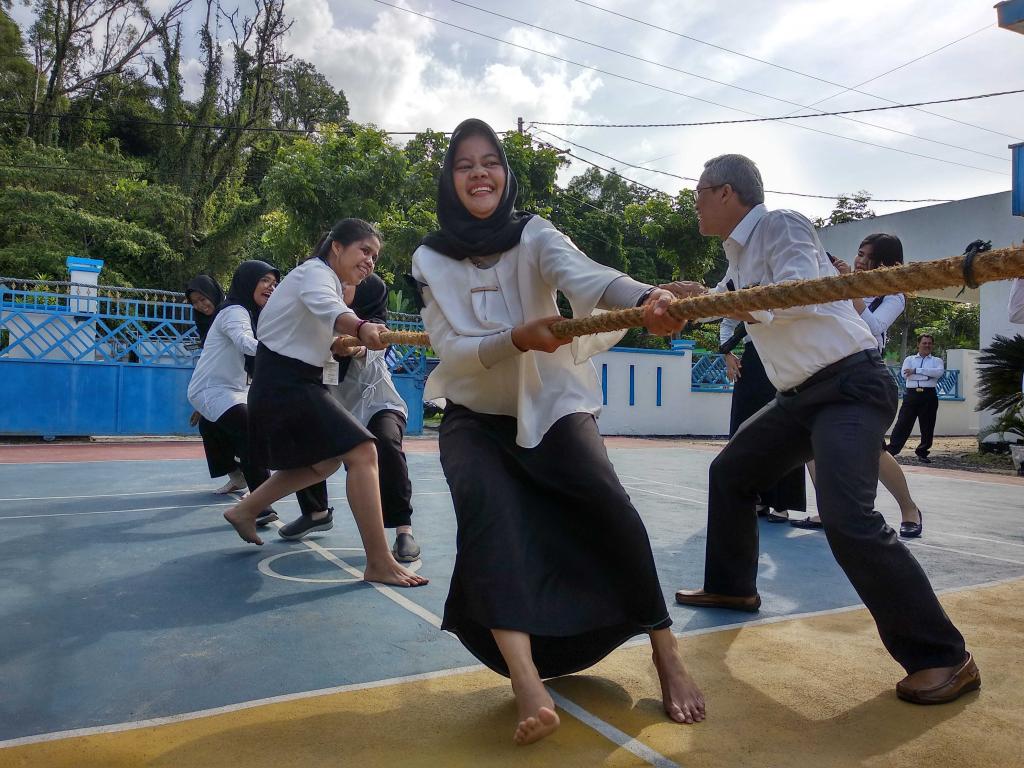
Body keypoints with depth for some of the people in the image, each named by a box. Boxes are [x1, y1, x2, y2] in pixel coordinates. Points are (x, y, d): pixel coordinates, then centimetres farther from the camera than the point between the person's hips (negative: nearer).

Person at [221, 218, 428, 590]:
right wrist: (361, 328, -57)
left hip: (291, 382, 10)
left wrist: (349, 342, 3)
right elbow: (325, 305, -37)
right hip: (286, 383, -10)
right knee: (362, 452, -20)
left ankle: (246, 510, 35)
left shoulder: (323, 277, 18)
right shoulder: (317, 272, -13)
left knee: (324, 461, 23)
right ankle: (379, 563, -19)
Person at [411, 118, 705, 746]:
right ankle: (528, 686, -34)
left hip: (551, 407, 0)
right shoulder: (432, 259, -5)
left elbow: (585, 275, -31)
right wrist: (519, 338, -36)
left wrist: (645, 297, -54)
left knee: (609, 506, -23)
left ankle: (667, 654, -4)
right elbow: (452, 350, -15)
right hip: (475, 419, 1)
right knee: (486, 507, -30)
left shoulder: (533, 235, -9)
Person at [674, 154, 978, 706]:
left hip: (850, 387, -10)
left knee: (847, 518, -24)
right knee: (730, 472, 17)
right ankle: (731, 586, 33)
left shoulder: (782, 226, -12)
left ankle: (943, 658, -11)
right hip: (803, 394, 10)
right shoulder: (741, 250, 14)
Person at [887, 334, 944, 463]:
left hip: (929, 396, 1)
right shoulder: (909, 359, 16)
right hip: (912, 394, -1)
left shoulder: (937, 360, 15)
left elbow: (939, 372, -8)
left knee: (927, 427, 5)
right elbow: (905, 374, -3)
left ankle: (922, 453, 19)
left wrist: (916, 370, -12)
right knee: (902, 424, -8)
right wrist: (928, 375, -10)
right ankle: (890, 451, -10)